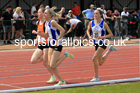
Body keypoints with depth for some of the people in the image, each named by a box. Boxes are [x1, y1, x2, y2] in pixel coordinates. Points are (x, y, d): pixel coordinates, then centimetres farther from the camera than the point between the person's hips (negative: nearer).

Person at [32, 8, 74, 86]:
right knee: (50, 65, 5)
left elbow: (62, 30, -22)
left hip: (57, 45, -9)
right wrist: (38, 33, 0)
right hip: (51, 44, 9)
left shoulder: (52, 22, -16)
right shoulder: (46, 23, 11)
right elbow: (46, 35, 16)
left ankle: (65, 55, 6)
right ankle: (61, 81, 13)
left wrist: (57, 40, -23)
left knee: (52, 65, -11)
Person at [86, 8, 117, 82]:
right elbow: (88, 30, 18)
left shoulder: (104, 24, -13)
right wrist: (89, 36, -3)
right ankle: (109, 50, 41)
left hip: (102, 43, -6)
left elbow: (111, 34, -9)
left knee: (94, 58, -20)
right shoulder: (91, 23, -1)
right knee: (100, 63, 16)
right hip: (96, 43, 6)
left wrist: (103, 37, -24)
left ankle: (96, 77, -9)